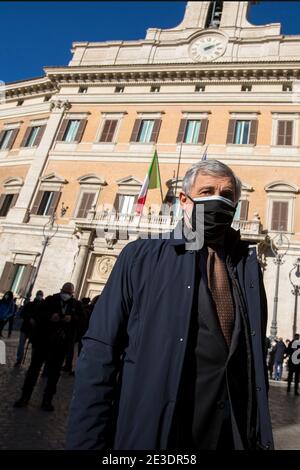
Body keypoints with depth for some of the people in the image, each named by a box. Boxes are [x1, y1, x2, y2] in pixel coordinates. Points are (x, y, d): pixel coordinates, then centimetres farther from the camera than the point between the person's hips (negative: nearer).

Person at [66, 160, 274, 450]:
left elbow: (255, 356, 9)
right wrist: (87, 441, -12)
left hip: (232, 432, 3)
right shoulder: (141, 256, -6)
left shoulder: (247, 265, 5)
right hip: (150, 429, -2)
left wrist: (261, 435, 9)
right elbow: (100, 351, -9)